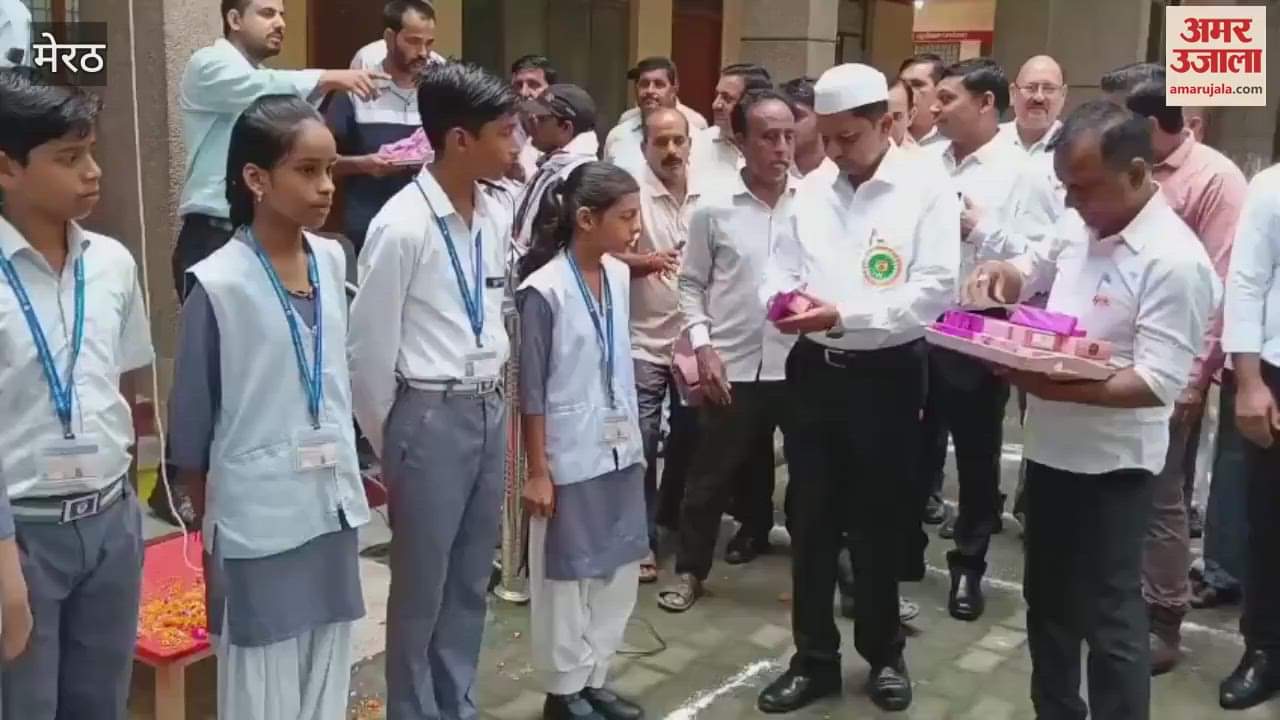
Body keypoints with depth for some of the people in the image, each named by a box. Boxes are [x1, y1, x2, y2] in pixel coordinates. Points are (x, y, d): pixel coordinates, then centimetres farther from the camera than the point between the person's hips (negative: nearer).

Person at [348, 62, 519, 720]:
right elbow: (369, 347, -11)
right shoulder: (402, 226, -17)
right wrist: (387, 441, -1)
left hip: (490, 410, 6)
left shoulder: (497, 218, 3)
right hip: (431, 417, -6)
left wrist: (490, 397, 14)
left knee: (470, 582, 18)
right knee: (421, 587, 9)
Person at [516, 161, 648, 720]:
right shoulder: (544, 291, -16)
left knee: (620, 570, 15)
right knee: (567, 575, 9)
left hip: (620, 449, 7)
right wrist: (538, 470, -12)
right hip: (570, 457, -7)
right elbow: (531, 390, -13)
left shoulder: (619, 276, 3)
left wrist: (634, 439, 11)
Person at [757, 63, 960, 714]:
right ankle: (814, 659, 25)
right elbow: (781, 268, 10)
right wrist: (782, 299, -14)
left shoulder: (929, 187, -8)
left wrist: (844, 314, -23)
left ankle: (883, 654, 31)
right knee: (811, 522, 10)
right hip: (813, 370, 4)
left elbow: (935, 289, -15)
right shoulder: (812, 192, 8)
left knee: (879, 525, 10)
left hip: (887, 375, -4)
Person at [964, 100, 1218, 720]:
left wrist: (1059, 388, -32)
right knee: (1048, 602, 20)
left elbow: (1159, 384, -25)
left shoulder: (1174, 259, -20)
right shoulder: (1079, 225, 4)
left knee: (1109, 618, 3)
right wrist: (998, 273, 0)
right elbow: (1030, 272, 23)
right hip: (1052, 447, 8)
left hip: (1111, 463, -8)